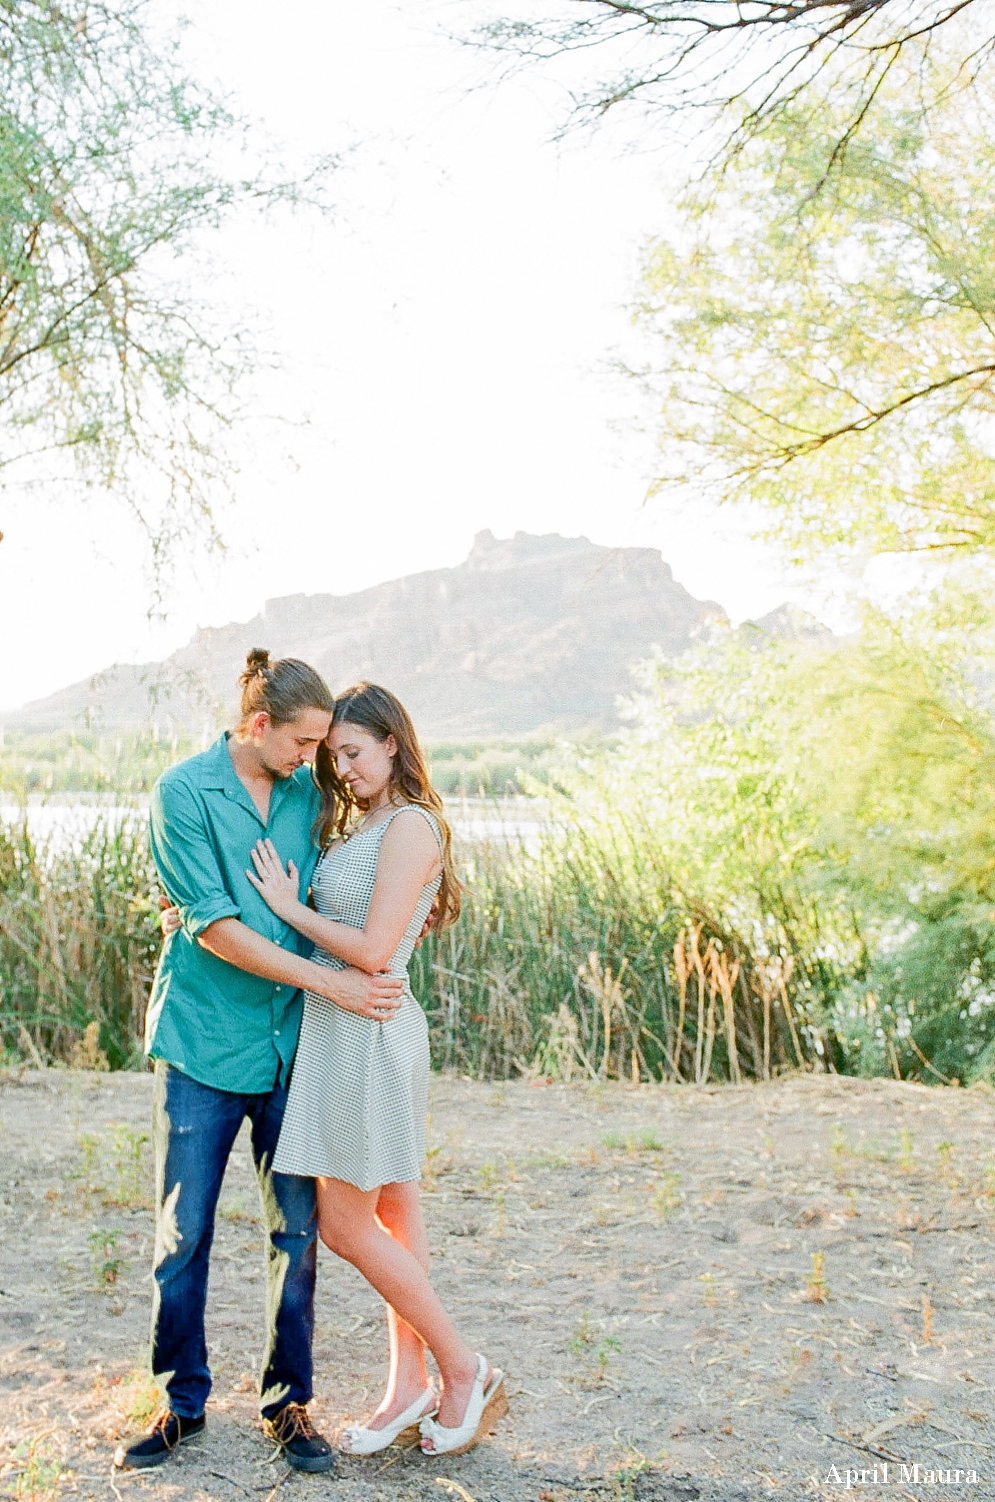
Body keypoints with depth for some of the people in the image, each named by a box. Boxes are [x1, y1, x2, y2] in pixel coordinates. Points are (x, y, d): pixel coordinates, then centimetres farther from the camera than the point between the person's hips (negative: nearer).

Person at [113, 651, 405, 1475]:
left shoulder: (309, 792, 7)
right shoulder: (183, 794, -8)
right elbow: (214, 927, -14)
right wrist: (329, 981, -15)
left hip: (293, 1045, 4)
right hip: (203, 1043, -3)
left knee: (297, 1232, 7)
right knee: (183, 1233, 5)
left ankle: (288, 1402, 22)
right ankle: (184, 1402, 23)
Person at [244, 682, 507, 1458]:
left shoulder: (409, 826, -14)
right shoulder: (358, 825, 15)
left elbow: (373, 951, -20)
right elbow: (327, 924, 12)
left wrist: (288, 906, -10)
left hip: (370, 1032, -9)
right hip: (344, 1034, 9)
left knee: (346, 1224, -3)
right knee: (392, 1215, 13)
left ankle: (464, 1370, 10)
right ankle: (410, 1387, 23)